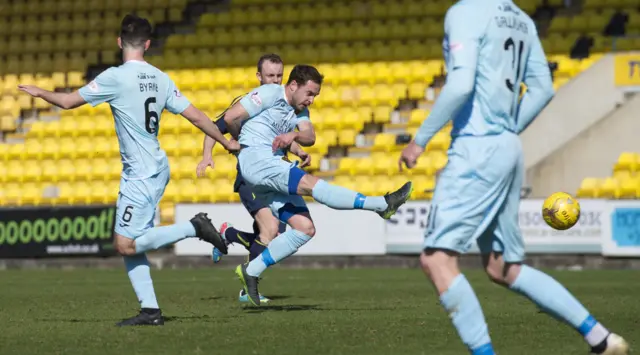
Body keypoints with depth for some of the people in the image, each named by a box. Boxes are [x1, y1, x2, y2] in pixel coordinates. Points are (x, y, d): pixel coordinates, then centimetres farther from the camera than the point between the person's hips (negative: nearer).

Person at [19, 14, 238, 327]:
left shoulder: (115, 77, -12)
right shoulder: (160, 79, 6)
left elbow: (68, 101, -3)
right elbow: (195, 116, 7)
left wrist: (39, 92, 16)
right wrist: (227, 142, 20)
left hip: (140, 175, -8)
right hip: (156, 169, 8)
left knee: (126, 245, -7)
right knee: (127, 243, 10)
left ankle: (194, 227, -9)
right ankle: (150, 310, 7)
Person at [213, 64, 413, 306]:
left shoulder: (300, 111, 19)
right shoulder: (269, 94, -5)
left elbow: (309, 137, 3)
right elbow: (230, 118, -9)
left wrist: (293, 135, -20)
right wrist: (238, 141, 10)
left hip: (273, 168, 9)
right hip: (255, 158, -9)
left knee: (305, 228, -4)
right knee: (309, 183, -26)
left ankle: (251, 271, -1)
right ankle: (381, 205, -36)